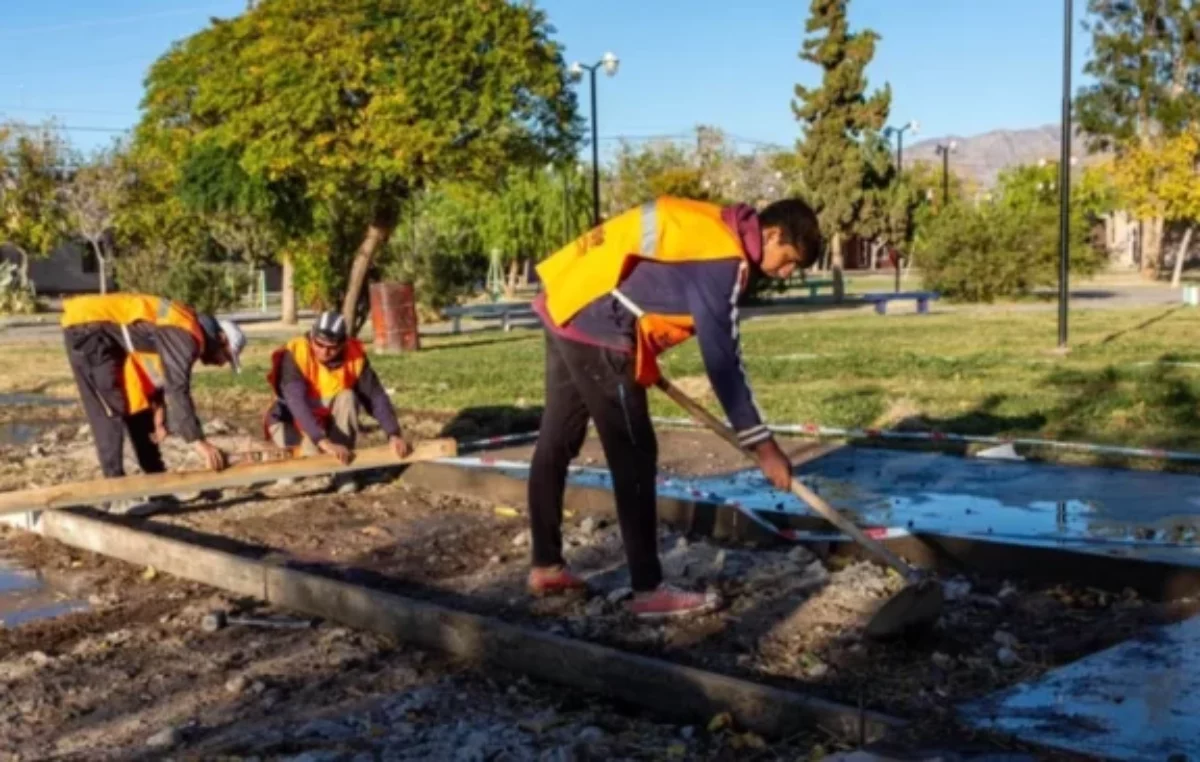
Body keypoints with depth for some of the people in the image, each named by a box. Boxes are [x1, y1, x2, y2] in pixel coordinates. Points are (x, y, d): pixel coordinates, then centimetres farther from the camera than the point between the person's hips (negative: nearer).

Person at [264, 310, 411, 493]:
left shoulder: (354, 354, -18)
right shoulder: (295, 353, -28)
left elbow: (376, 397, -20)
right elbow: (297, 403, -38)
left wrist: (393, 434, -36)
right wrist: (324, 442, -50)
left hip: (329, 422, 4)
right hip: (292, 425, -4)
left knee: (347, 397, -26)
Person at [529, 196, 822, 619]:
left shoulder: (711, 227, 13)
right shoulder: (723, 260, -15)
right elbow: (722, 359, -17)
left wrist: (644, 364, 26)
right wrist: (762, 444, -14)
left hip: (566, 303, 10)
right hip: (595, 326, -10)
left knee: (556, 443, 16)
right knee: (634, 457, -4)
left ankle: (546, 566, 27)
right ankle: (648, 589, 2)